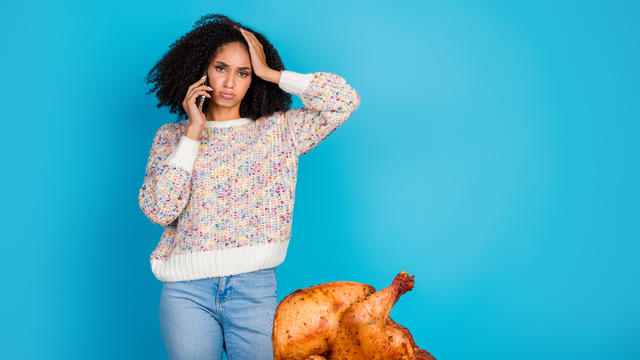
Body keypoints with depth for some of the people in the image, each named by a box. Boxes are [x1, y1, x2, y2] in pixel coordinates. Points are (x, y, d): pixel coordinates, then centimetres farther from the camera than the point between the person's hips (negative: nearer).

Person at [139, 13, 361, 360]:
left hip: (254, 288, 0)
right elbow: (158, 210, -7)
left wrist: (269, 73, 0)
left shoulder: (278, 130, 8)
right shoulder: (171, 136, 7)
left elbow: (345, 100, -4)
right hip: (186, 290, 0)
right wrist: (194, 131, -6)